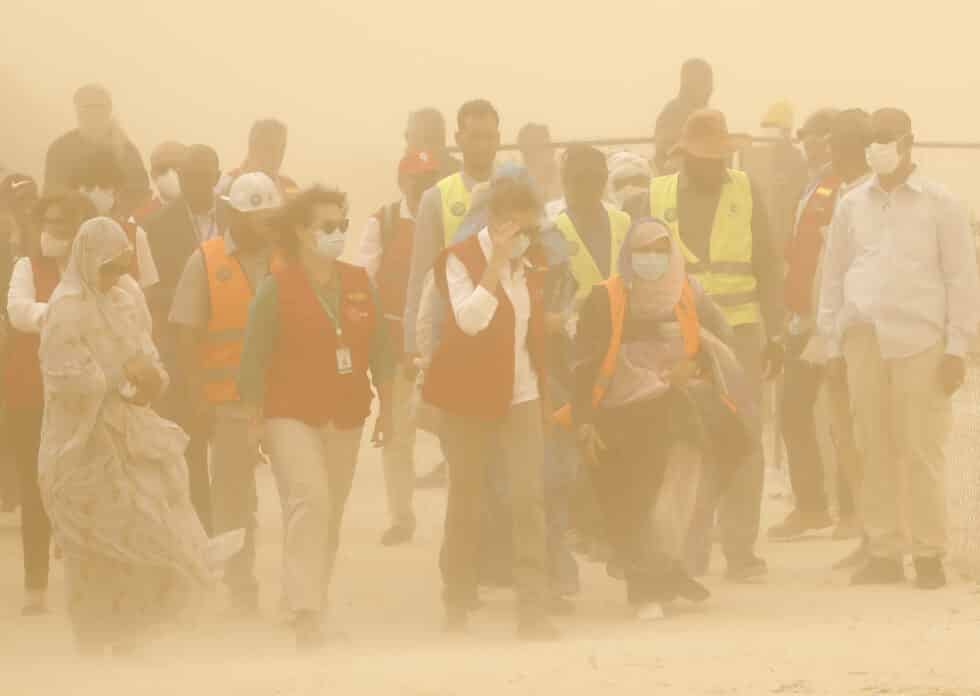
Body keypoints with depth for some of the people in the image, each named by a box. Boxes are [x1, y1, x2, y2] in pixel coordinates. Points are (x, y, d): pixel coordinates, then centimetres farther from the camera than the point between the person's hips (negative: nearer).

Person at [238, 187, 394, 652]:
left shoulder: (358, 283, 7)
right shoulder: (278, 287, -7)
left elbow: (379, 351, 13)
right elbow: (253, 363, -6)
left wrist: (386, 408, 12)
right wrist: (253, 423, -6)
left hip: (345, 417, 5)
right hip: (291, 415, -5)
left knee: (331, 515, 10)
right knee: (310, 501, -19)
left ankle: (311, 606, 22)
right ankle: (305, 613, -24)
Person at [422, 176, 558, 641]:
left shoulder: (530, 266, 9)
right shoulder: (460, 260, -8)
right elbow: (469, 319, -24)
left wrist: (545, 394, 16)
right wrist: (497, 262, -23)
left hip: (521, 394, 3)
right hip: (469, 394, -3)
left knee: (529, 498, -10)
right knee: (466, 500, 7)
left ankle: (533, 610, -13)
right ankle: (458, 605, 21)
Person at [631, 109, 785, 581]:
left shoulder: (745, 194, 7)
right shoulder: (655, 199, 5)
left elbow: (767, 267, 9)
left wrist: (775, 335, 5)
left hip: (738, 331, 0)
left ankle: (740, 548, -2)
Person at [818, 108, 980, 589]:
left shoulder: (940, 205, 4)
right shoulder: (852, 206, 13)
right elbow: (833, 278, 15)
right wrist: (833, 346, 9)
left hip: (920, 345, -3)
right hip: (864, 344, 3)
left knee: (921, 453, -7)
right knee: (874, 454, 3)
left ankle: (928, 554, -2)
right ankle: (884, 553, 7)